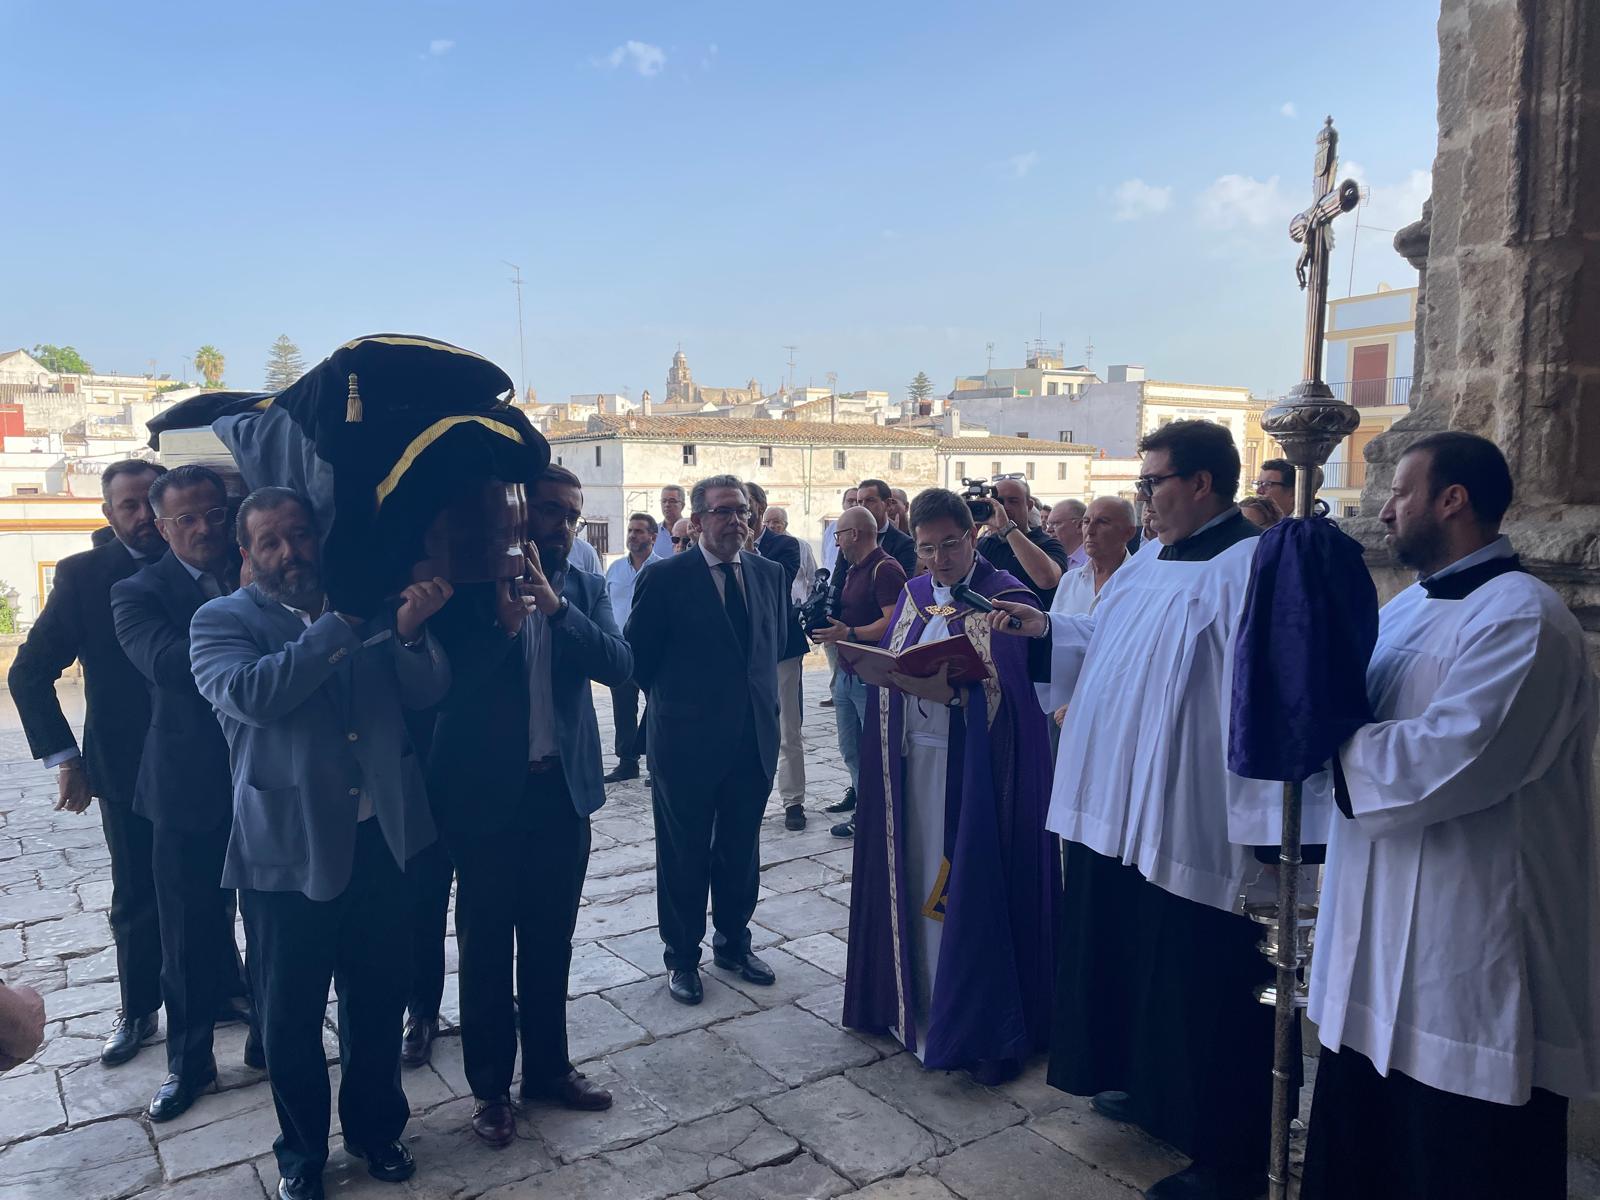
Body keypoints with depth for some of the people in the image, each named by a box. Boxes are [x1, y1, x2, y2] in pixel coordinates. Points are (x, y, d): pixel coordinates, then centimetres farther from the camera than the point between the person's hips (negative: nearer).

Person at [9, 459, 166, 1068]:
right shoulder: (84, 575, -5)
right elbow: (29, 673, -3)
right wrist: (65, 759, -9)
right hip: (128, 772, 0)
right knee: (136, 901, 12)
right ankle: (138, 1012, 31)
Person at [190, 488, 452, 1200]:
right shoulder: (223, 620, -2)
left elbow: (425, 693, 1)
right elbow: (251, 694, -22)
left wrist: (412, 632, -18)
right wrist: (342, 625, -23)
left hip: (379, 839, 3)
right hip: (288, 848, -2)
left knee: (379, 998, 15)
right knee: (290, 1014, 12)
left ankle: (375, 1127, 39)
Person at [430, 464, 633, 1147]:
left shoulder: (584, 590, 4)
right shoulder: (470, 582, -6)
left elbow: (620, 666, -10)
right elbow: (445, 675, -14)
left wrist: (555, 605, -21)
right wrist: (502, 622, -27)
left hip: (563, 789, 3)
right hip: (485, 790, -3)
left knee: (550, 940, 16)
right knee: (485, 944, 9)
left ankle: (548, 1067, 34)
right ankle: (489, 1085, 26)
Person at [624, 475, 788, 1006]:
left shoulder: (770, 573, 5)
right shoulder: (665, 578, -11)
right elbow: (637, 655, -5)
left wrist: (759, 699, 11)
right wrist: (672, 700, 3)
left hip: (753, 738, 4)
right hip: (687, 741, -4)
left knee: (741, 852, 17)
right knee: (684, 855, 10)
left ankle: (733, 942, 35)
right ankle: (682, 956, 26)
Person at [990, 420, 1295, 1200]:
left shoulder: (1249, 567, -18)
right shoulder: (1149, 561, 12)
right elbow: (1104, 644, 24)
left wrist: (1263, 829, -27)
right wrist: (1045, 628, 9)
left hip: (1190, 825, -9)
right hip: (1119, 807, 9)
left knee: (1198, 991, 4)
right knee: (1128, 961, 21)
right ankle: (1145, 1083, 43)